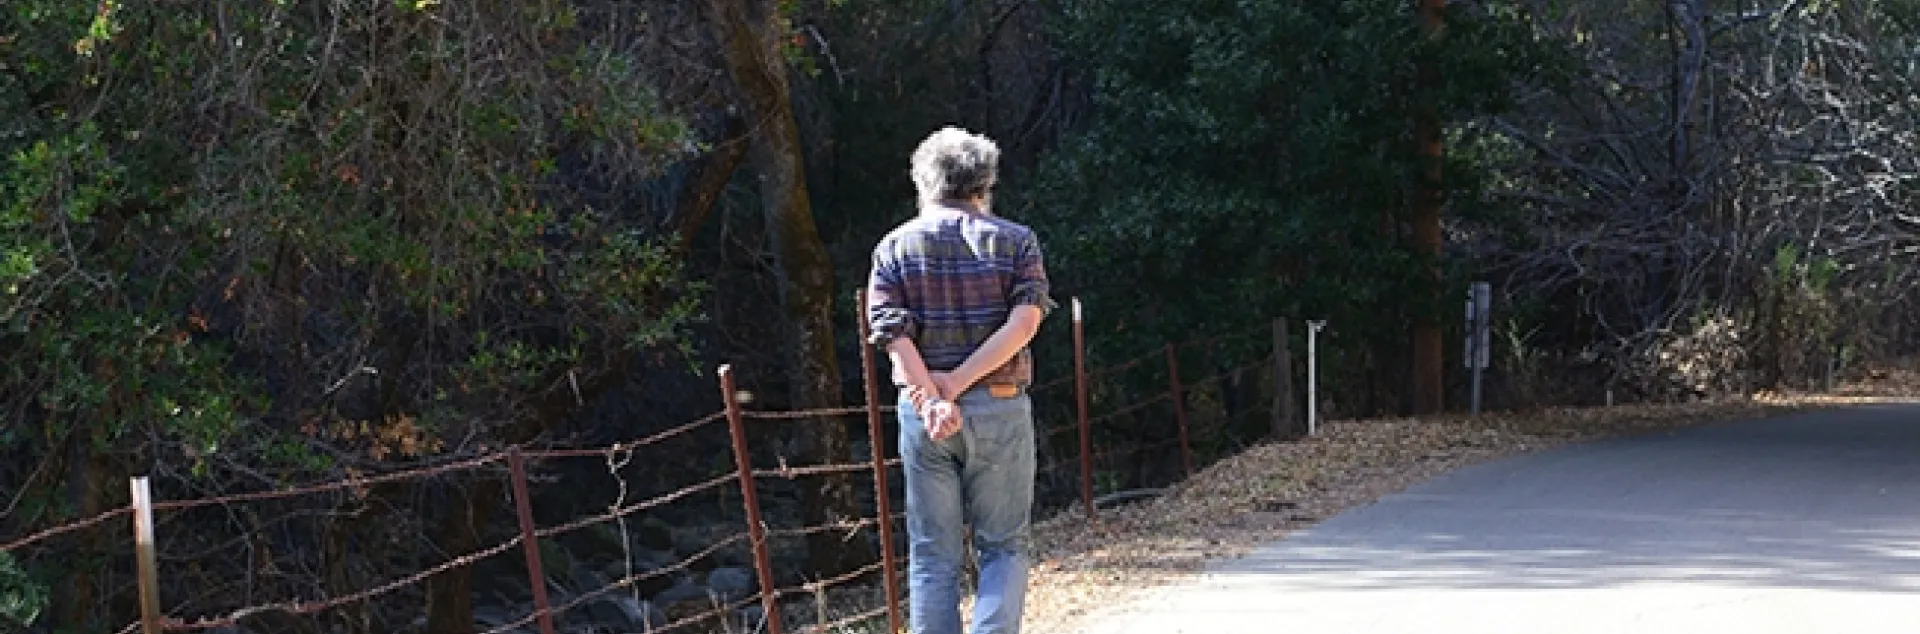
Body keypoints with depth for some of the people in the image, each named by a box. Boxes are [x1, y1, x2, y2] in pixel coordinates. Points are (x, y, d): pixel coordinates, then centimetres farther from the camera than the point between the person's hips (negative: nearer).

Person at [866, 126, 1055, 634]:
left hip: (922, 412, 1)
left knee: (933, 555, 7)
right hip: (1000, 407, -1)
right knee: (1003, 547, 8)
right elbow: (1024, 322, -11)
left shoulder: (895, 247, 4)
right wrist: (958, 383, -12)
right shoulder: (1016, 241, 3)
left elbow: (895, 334, -9)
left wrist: (934, 399, -14)